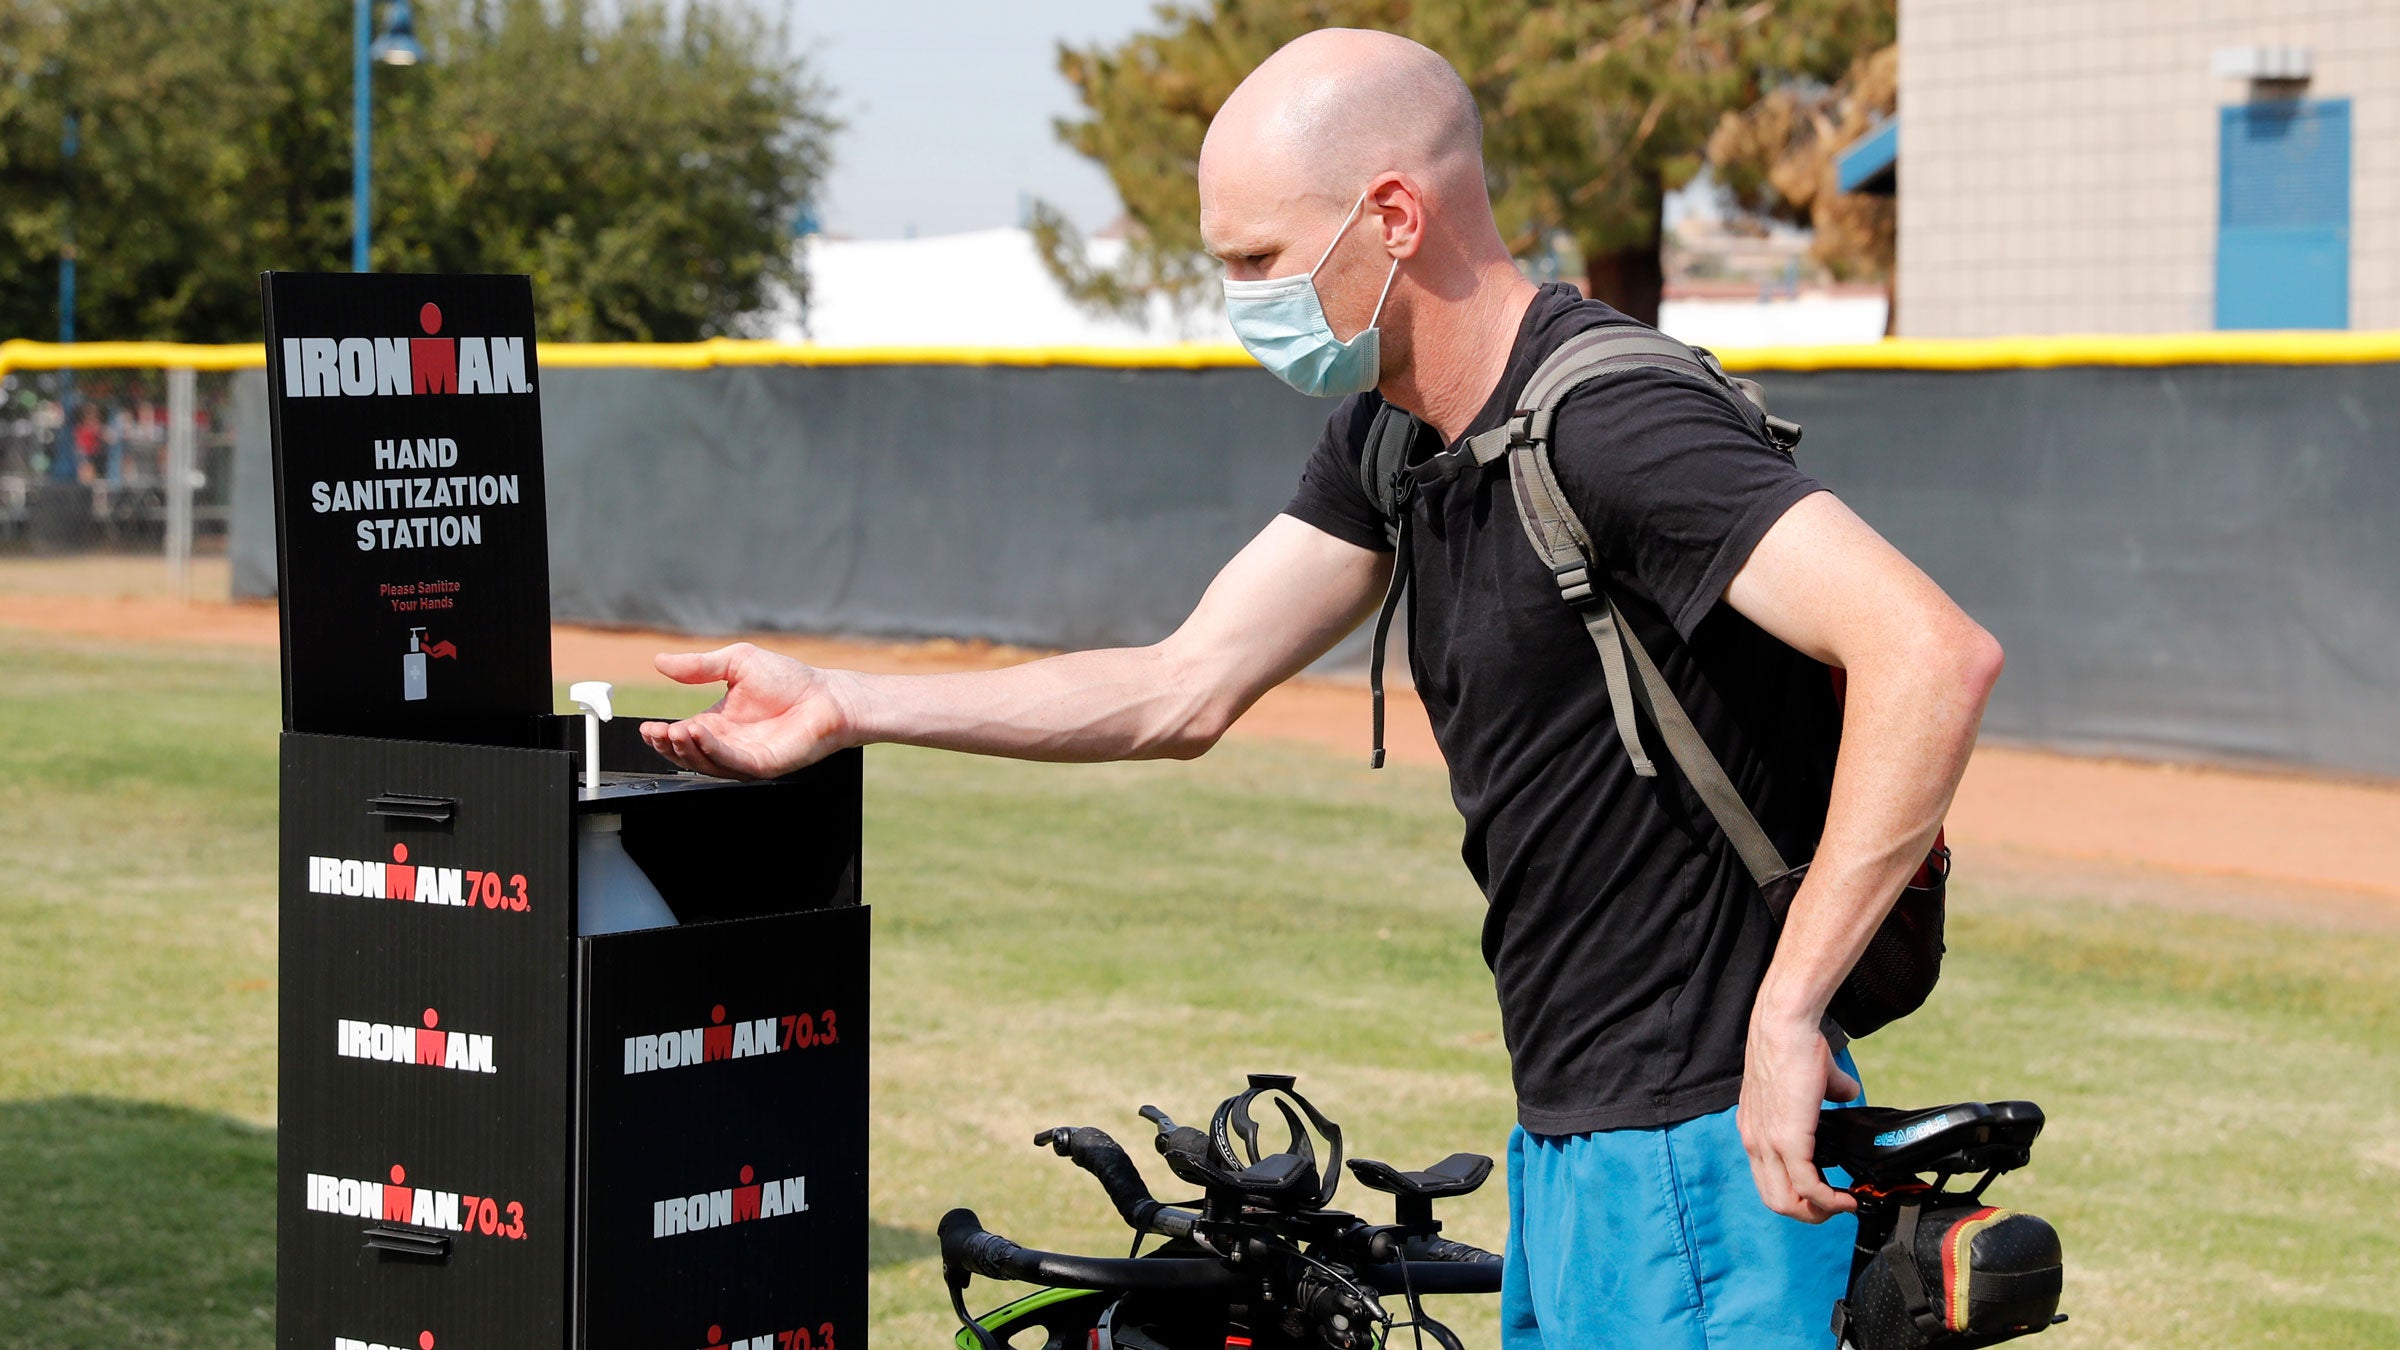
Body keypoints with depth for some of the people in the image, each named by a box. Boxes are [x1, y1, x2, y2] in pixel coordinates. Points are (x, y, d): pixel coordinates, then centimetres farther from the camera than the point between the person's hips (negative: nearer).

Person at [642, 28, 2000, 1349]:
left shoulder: (1612, 426, -21)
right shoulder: (1391, 438, 9)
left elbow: (1936, 652, -31)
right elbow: (1187, 692, 13)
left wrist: (1786, 1015, -28)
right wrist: (842, 706, 9)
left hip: (1711, 1145, -9)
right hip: (1574, 1139, 10)